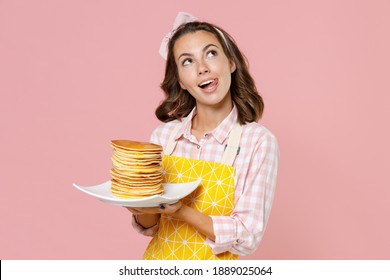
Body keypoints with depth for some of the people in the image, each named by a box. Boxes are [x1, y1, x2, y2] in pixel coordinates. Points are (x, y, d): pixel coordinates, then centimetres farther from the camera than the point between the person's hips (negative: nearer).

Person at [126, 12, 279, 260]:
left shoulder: (259, 142, -18)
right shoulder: (164, 134, -8)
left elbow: (248, 239, -19)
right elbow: (150, 226, -1)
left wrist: (180, 211, -29)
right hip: (158, 258, 3)